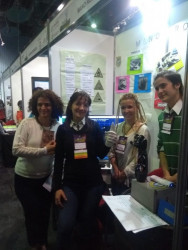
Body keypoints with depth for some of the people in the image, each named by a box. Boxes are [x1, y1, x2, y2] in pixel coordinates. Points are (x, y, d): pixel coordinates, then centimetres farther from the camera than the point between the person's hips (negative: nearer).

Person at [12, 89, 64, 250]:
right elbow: (16, 149, -24)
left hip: (46, 177, 3)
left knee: (45, 212, 18)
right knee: (33, 213, 11)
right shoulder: (27, 123, -17)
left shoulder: (58, 127, -7)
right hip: (25, 179, -3)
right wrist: (44, 150, -27)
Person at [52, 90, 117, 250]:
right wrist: (57, 187, -1)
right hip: (70, 183, 0)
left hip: (93, 183, 0)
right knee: (65, 224, -6)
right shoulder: (63, 129, -2)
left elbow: (101, 154, -2)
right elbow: (59, 160, 0)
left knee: (87, 222, 16)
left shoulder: (94, 127, -4)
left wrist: (108, 144, -22)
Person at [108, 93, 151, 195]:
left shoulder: (143, 130, -13)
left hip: (132, 179, -5)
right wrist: (115, 168, -8)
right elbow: (111, 150, 4)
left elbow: (139, 158, -16)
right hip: (116, 177, 6)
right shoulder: (118, 127, 4)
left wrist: (124, 173, -12)